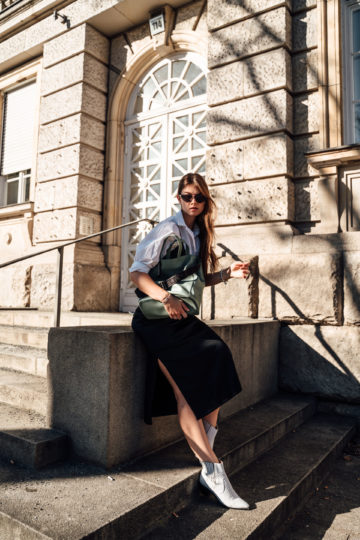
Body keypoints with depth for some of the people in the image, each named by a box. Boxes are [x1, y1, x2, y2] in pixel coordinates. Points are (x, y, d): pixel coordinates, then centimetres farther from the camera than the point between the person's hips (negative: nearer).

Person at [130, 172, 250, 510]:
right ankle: (213, 472, -11)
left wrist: (227, 274, 4)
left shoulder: (199, 234, 13)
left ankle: (206, 444, -6)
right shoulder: (168, 230, -8)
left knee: (216, 358, -17)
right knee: (185, 386, -17)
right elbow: (136, 273, -14)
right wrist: (166, 298, -27)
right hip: (156, 318, -7)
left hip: (182, 316, 7)